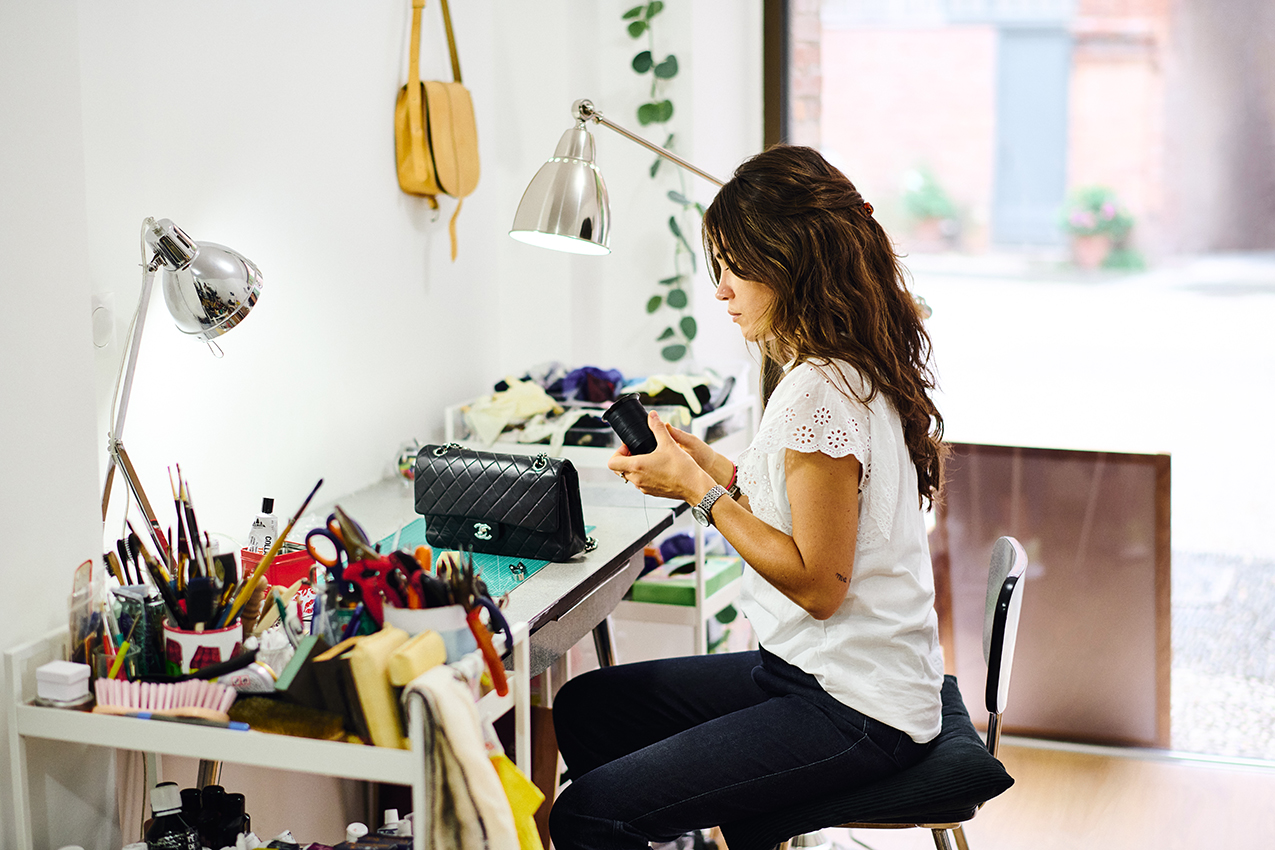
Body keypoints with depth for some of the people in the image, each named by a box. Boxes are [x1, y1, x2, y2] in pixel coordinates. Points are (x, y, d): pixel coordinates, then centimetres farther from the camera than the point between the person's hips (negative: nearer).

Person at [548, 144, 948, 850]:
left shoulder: (819, 391, -22)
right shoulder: (848, 367, 9)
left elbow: (818, 583, -21)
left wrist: (698, 490, -15)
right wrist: (722, 471, 6)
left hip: (855, 713, -10)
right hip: (810, 668, 10)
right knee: (585, 708, 16)